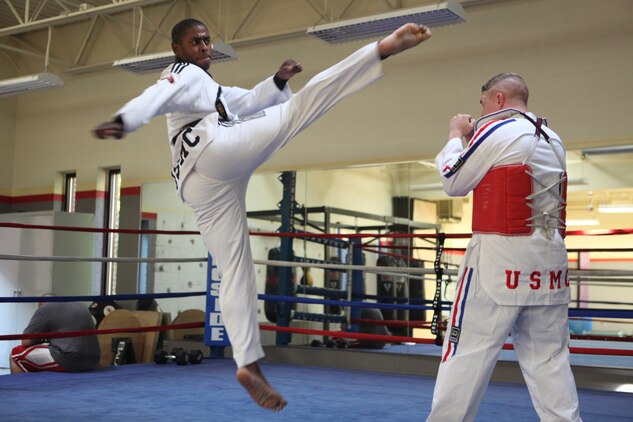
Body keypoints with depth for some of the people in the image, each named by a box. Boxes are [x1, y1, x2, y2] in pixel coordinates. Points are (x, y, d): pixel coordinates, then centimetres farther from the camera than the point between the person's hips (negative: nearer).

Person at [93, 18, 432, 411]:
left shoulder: (206, 88, 39)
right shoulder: (183, 74, 13)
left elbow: (247, 101, 35)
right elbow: (153, 97, -9)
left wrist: (279, 79, 16)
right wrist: (123, 122, -29)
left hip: (202, 184, 9)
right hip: (216, 150, -9)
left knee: (236, 272, 5)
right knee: (301, 105, -18)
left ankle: (249, 365, 3)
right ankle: (382, 48, -25)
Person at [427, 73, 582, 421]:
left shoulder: (497, 131, -7)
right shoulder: (552, 140, 16)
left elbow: (453, 183, 0)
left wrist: (456, 137, 14)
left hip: (500, 256, -7)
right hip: (549, 258, 7)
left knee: (467, 352, -1)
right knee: (549, 357, 10)